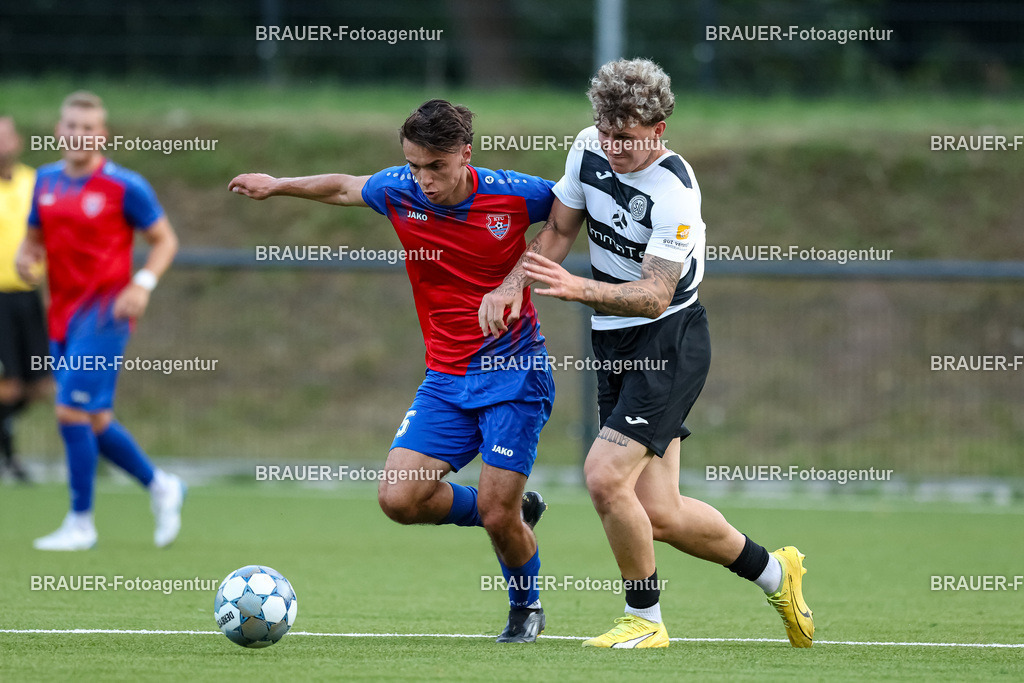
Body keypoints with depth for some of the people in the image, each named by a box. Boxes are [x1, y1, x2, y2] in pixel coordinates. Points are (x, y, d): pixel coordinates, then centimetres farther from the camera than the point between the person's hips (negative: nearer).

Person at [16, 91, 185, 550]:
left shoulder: (124, 186, -8)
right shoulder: (46, 181, 8)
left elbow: (165, 240, -1)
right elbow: (34, 238, 20)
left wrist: (143, 285, -17)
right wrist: (25, 258, -3)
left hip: (104, 313, -7)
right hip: (62, 317, 7)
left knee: (72, 412, -14)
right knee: (94, 422, 10)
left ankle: (80, 524, -3)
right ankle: (160, 486, 31)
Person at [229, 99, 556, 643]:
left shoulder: (512, 194, -13)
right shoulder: (399, 191, -4)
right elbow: (343, 188, 18)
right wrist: (277, 186, 26)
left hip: (514, 373, -4)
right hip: (446, 378, 4)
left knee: (498, 514, -10)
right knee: (399, 497, -10)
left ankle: (527, 605, 23)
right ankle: (514, 513, 17)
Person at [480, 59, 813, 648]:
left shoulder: (673, 190, -22)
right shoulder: (589, 150, -1)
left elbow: (656, 296, -25)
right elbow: (559, 230, 13)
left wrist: (577, 289, -39)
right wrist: (513, 285, -3)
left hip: (669, 341, -7)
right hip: (616, 345, 7)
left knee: (606, 475, -19)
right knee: (659, 514, 5)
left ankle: (646, 620, 0)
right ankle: (774, 573, 28)